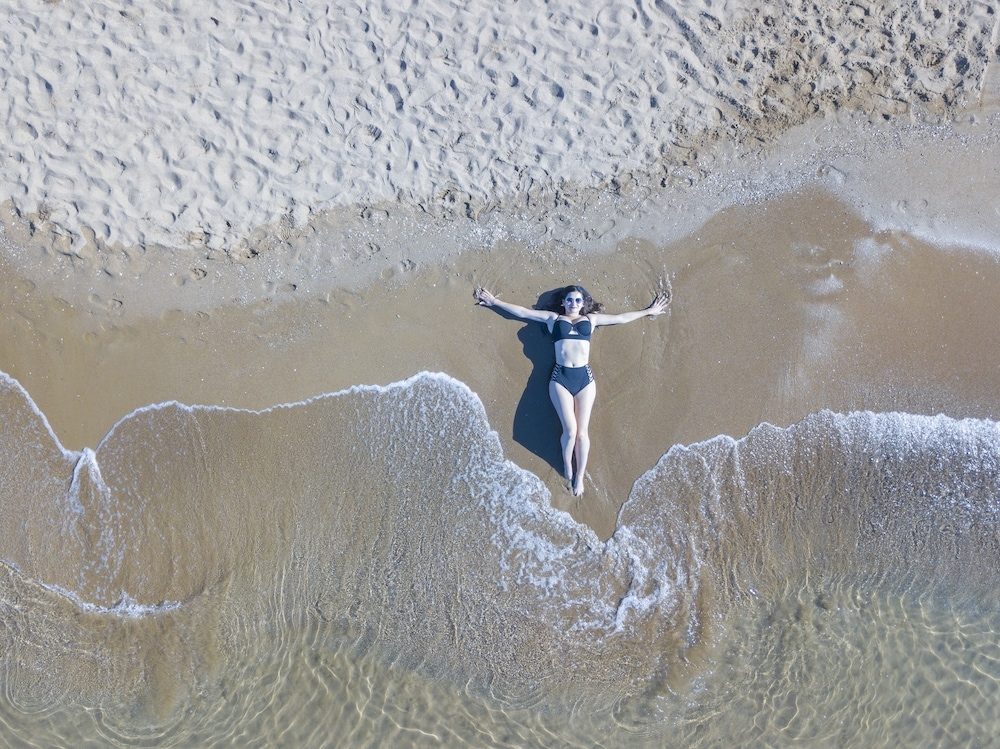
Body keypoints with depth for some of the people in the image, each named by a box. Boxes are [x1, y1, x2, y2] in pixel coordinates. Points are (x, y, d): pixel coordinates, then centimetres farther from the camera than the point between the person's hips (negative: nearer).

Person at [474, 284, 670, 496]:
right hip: (560, 377, -1)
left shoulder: (591, 319, 18)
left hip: (584, 377, 1)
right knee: (570, 430, -11)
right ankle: (567, 469, 12)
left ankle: (580, 476, 10)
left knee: (582, 431, -2)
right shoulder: (553, 318, 14)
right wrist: (495, 302, 17)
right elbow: (522, 312, 16)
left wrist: (649, 311, 28)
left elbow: (622, 318, 24)